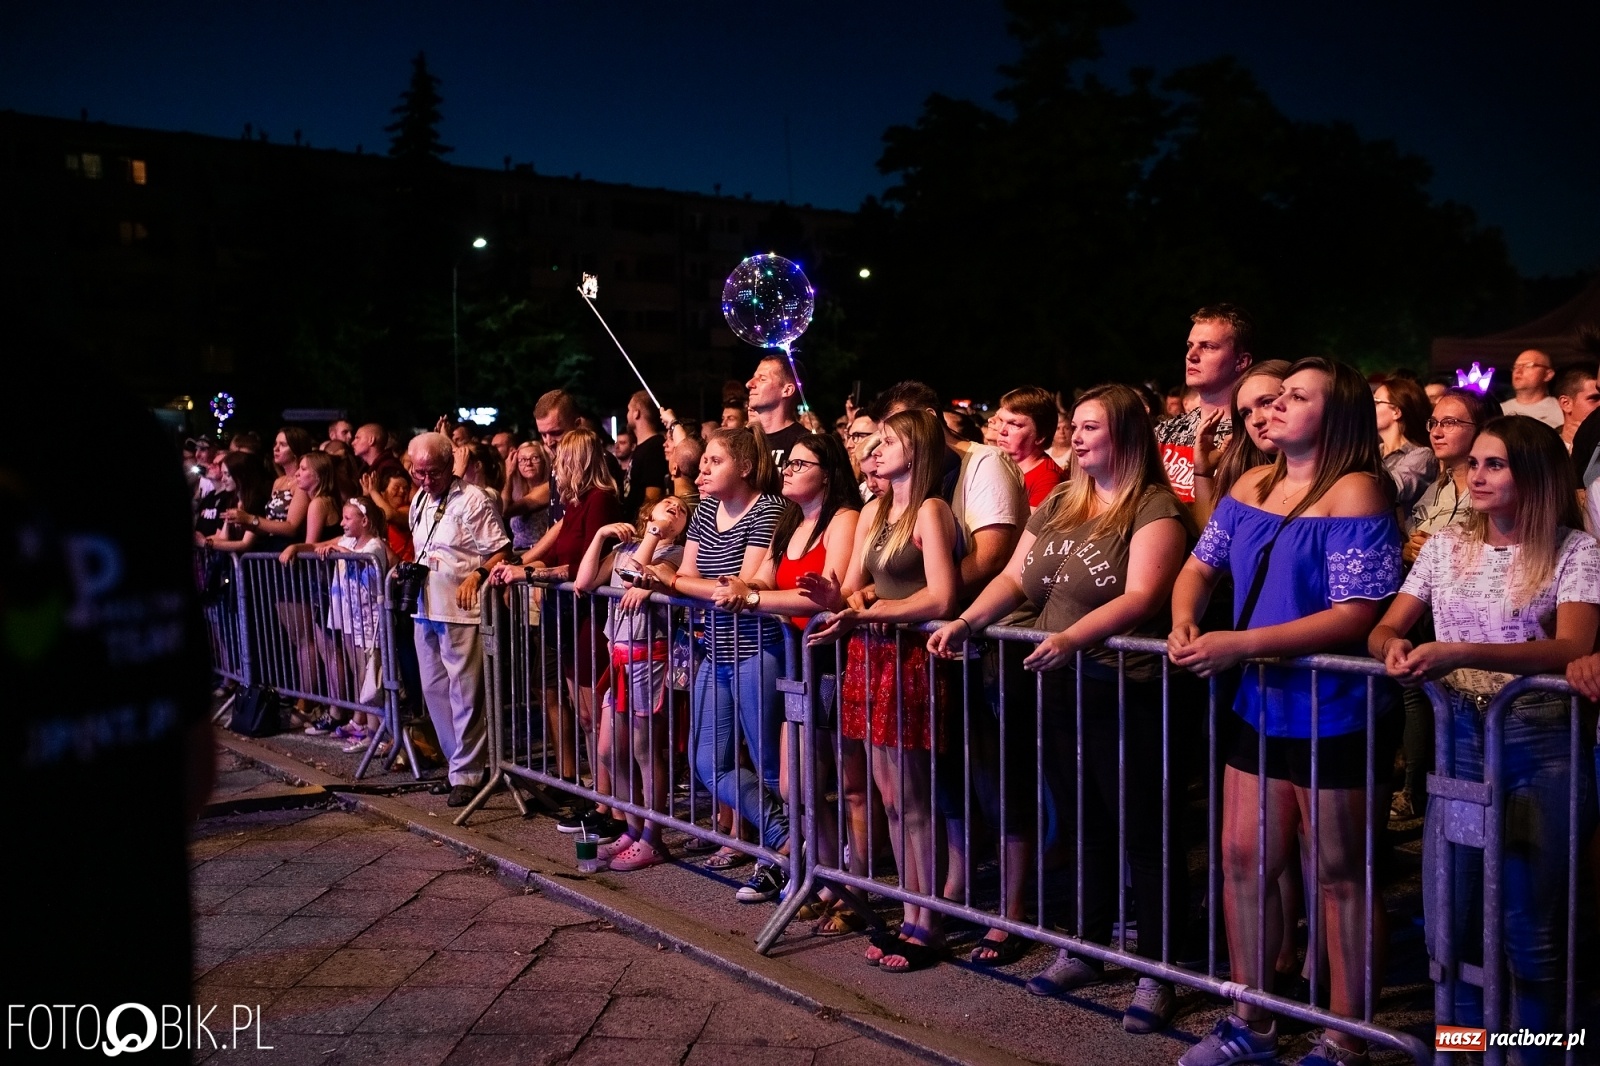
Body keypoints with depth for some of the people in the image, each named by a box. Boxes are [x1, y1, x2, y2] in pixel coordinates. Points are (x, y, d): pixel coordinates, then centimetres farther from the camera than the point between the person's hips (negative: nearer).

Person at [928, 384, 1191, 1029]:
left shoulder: (1154, 508, -9)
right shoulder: (1058, 503, 13)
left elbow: (1141, 597, -21)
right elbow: (1015, 577, 12)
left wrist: (1072, 638, -33)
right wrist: (967, 621, -3)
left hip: (1127, 692, -7)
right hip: (1057, 687, 7)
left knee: (1146, 834, 3)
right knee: (1087, 827, 18)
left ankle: (1155, 974, 15)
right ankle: (1087, 950, 32)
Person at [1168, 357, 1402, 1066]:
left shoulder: (1355, 493, -14)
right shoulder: (1253, 485, 8)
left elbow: (1354, 615, -22)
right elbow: (1201, 565, 15)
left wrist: (1238, 645, -25)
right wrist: (1183, 623, -7)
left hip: (1334, 714, -7)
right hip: (1260, 708, 7)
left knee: (1339, 874, 6)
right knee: (1243, 860, 11)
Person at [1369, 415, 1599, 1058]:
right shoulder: (1447, 546, 10)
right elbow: (1384, 628, 9)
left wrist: (1462, 654, -31)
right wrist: (1394, 649, -15)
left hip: (1543, 744, -3)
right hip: (1461, 737, 3)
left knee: (1530, 923, 3)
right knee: (1448, 916, 5)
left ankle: (1532, 1053, 22)